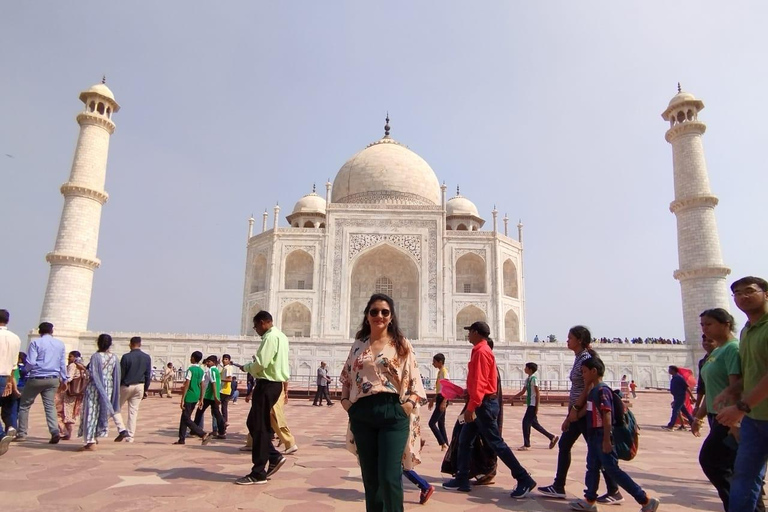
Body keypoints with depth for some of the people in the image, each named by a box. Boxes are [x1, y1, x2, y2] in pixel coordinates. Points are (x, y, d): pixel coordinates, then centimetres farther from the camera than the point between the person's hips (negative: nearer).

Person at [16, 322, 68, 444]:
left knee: (24, 405, 14)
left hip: (37, 378, -3)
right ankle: (55, 432, -12)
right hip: (53, 379, 3)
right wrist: (64, 379, 18)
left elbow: (30, 362, -14)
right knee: (50, 406, 4)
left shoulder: (36, 343, -6)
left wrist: (32, 369, 8)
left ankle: (21, 434, 15)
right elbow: (63, 363, 10)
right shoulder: (60, 344, 7)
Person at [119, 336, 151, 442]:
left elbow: (121, 374, -8)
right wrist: (145, 390, 11)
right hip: (139, 386, 4)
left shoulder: (126, 357, -11)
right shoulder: (147, 357, 0)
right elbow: (148, 375, 4)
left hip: (126, 386, -3)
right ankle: (130, 436, 8)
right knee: (134, 411, 7)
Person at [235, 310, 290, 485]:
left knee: (259, 427, -3)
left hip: (267, 384, -10)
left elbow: (261, 364, -22)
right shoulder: (280, 336, 16)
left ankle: (258, 473, 4)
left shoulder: (270, 337, -16)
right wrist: (252, 367, 14)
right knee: (254, 424, 15)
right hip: (274, 383, 10)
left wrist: (245, 367, -4)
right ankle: (274, 456, 16)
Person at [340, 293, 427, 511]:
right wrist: (345, 400, 5)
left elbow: (415, 381, 1)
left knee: (389, 477, -8)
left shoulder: (402, 345, 2)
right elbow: (346, 377, 19)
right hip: (362, 415, 4)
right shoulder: (358, 344, 11)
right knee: (370, 477, 12)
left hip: (393, 413, -3)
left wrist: (408, 405, -12)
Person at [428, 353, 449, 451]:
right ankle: (445, 445, 14)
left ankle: (443, 444, -5)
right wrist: (433, 400, 24)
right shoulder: (439, 372, 15)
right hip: (439, 398, 10)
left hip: (442, 399, -10)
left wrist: (444, 402, -26)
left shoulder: (444, 371, -13)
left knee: (432, 423, -9)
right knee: (440, 424, 11)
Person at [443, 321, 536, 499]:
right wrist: (466, 392, 24)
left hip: (484, 404, -11)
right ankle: (462, 480, 18)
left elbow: (480, 382, -23)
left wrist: (471, 407, -24)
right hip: (482, 403, 11)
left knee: (496, 443, -4)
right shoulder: (481, 350, 15)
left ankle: (524, 479, 4)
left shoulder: (481, 352, -17)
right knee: (464, 440, 12)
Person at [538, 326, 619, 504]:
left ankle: (614, 492, 12)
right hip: (577, 411, 10)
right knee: (563, 445, 11)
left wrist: (576, 408, -20)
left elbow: (589, 387, -20)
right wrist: (569, 415, 17)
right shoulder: (579, 358, 13)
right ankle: (558, 487, 17)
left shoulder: (586, 358, -14)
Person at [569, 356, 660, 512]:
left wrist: (607, 440, -25)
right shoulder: (593, 391, 10)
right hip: (594, 436, 9)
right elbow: (587, 410, 22)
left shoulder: (602, 390, -18)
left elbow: (607, 416, -23)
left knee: (612, 470, -4)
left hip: (602, 437, -9)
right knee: (592, 467, 14)